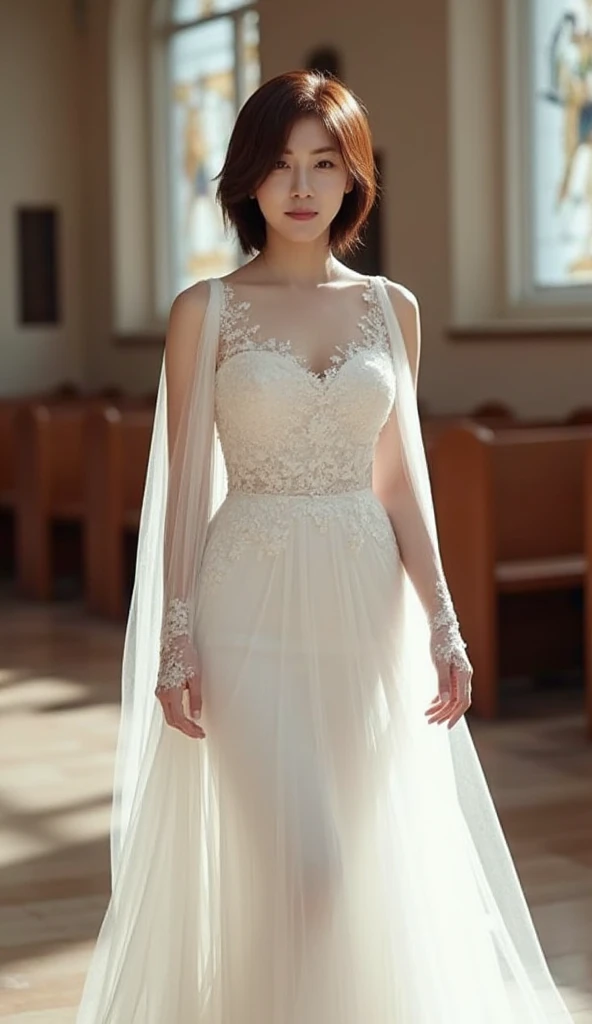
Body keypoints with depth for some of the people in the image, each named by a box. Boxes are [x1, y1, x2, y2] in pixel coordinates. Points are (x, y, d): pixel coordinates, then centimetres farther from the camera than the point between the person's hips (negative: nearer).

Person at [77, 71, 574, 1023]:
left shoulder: (390, 308, 7)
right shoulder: (206, 310, -1)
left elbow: (401, 481, 9)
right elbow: (188, 486, -1)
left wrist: (442, 625, 3)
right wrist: (176, 639, -7)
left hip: (367, 603, 3)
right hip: (254, 605, -3)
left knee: (378, 862, 9)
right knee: (299, 867, -9)